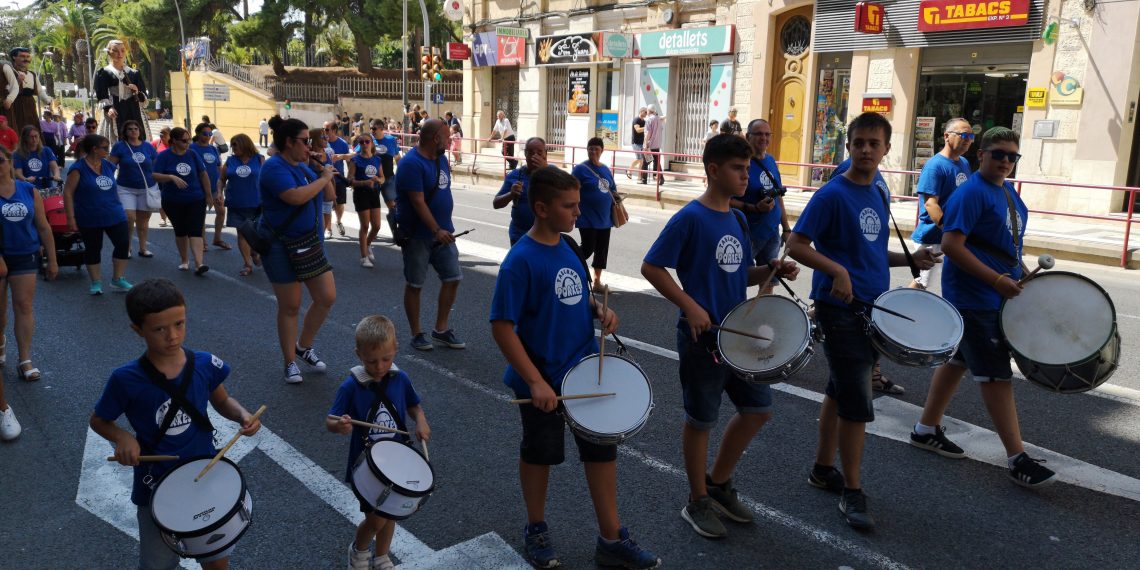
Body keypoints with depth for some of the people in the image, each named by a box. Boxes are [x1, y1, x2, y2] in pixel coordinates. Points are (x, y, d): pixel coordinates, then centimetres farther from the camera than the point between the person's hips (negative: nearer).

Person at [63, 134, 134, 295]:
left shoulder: (108, 166, 7)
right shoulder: (79, 168, -10)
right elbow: (67, 193, -11)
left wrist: (118, 208, 20)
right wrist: (71, 218, -14)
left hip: (114, 215, 5)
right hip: (90, 219, -5)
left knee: (123, 244, -1)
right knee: (92, 249, 7)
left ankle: (118, 279, 14)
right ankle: (96, 282, 19)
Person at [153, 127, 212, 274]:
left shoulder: (192, 154, 2)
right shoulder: (164, 156, -5)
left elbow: (203, 174, 8)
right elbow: (155, 175, -11)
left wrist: (208, 194, 10)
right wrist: (172, 177, -27)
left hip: (196, 200, 0)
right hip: (173, 202, 0)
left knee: (195, 231, -11)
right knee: (180, 231, 12)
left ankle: (199, 264, -22)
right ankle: (184, 261, 29)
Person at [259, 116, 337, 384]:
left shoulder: (302, 166, 10)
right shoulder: (274, 167, -15)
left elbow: (330, 196, 12)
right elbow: (295, 196, -31)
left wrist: (323, 170, -2)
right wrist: (323, 178, -18)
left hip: (310, 242, 8)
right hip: (281, 246, -8)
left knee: (327, 297, 6)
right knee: (290, 306, 2)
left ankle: (304, 346, 27)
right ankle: (290, 363, 17)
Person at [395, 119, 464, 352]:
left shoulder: (441, 158, 9)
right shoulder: (411, 163, -18)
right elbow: (418, 201, -23)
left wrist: (446, 227, 18)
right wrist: (437, 230, -25)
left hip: (443, 231, 8)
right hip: (417, 234, -8)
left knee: (453, 277, 7)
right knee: (414, 284, 4)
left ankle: (440, 330, 19)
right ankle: (417, 334, 16)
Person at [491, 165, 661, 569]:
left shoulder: (568, 247, 1)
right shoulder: (520, 261, -21)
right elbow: (502, 327, -22)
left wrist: (600, 310, -4)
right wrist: (535, 382, -26)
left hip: (587, 371, 7)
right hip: (544, 380, -7)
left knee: (602, 447, 12)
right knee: (539, 454, 13)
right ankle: (536, 530, 37)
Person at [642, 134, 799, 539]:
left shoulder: (737, 219, 9)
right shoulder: (690, 218, -14)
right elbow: (650, 267, -15)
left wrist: (771, 270, 0)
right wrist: (690, 306, -21)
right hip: (702, 336, -8)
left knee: (759, 409, 12)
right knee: (701, 419, 6)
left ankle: (718, 483, 31)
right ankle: (698, 503, 25)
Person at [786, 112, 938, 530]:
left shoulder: (878, 193, 11)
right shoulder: (832, 194, -13)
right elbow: (796, 245, -17)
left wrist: (909, 260, 7)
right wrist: (837, 271, -28)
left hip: (872, 308, 8)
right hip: (841, 309, -8)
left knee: (840, 392, 17)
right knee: (857, 403, -6)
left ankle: (823, 468, 30)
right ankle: (852, 492, 6)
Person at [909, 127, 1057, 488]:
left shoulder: (1008, 192, 13)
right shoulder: (971, 193, -16)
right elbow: (951, 245, -23)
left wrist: (1020, 275, 11)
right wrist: (996, 280, -23)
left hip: (997, 296, 9)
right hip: (975, 299, -9)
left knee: (957, 360, 15)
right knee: (996, 375, -5)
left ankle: (927, 430, 27)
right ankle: (1018, 460, 1)